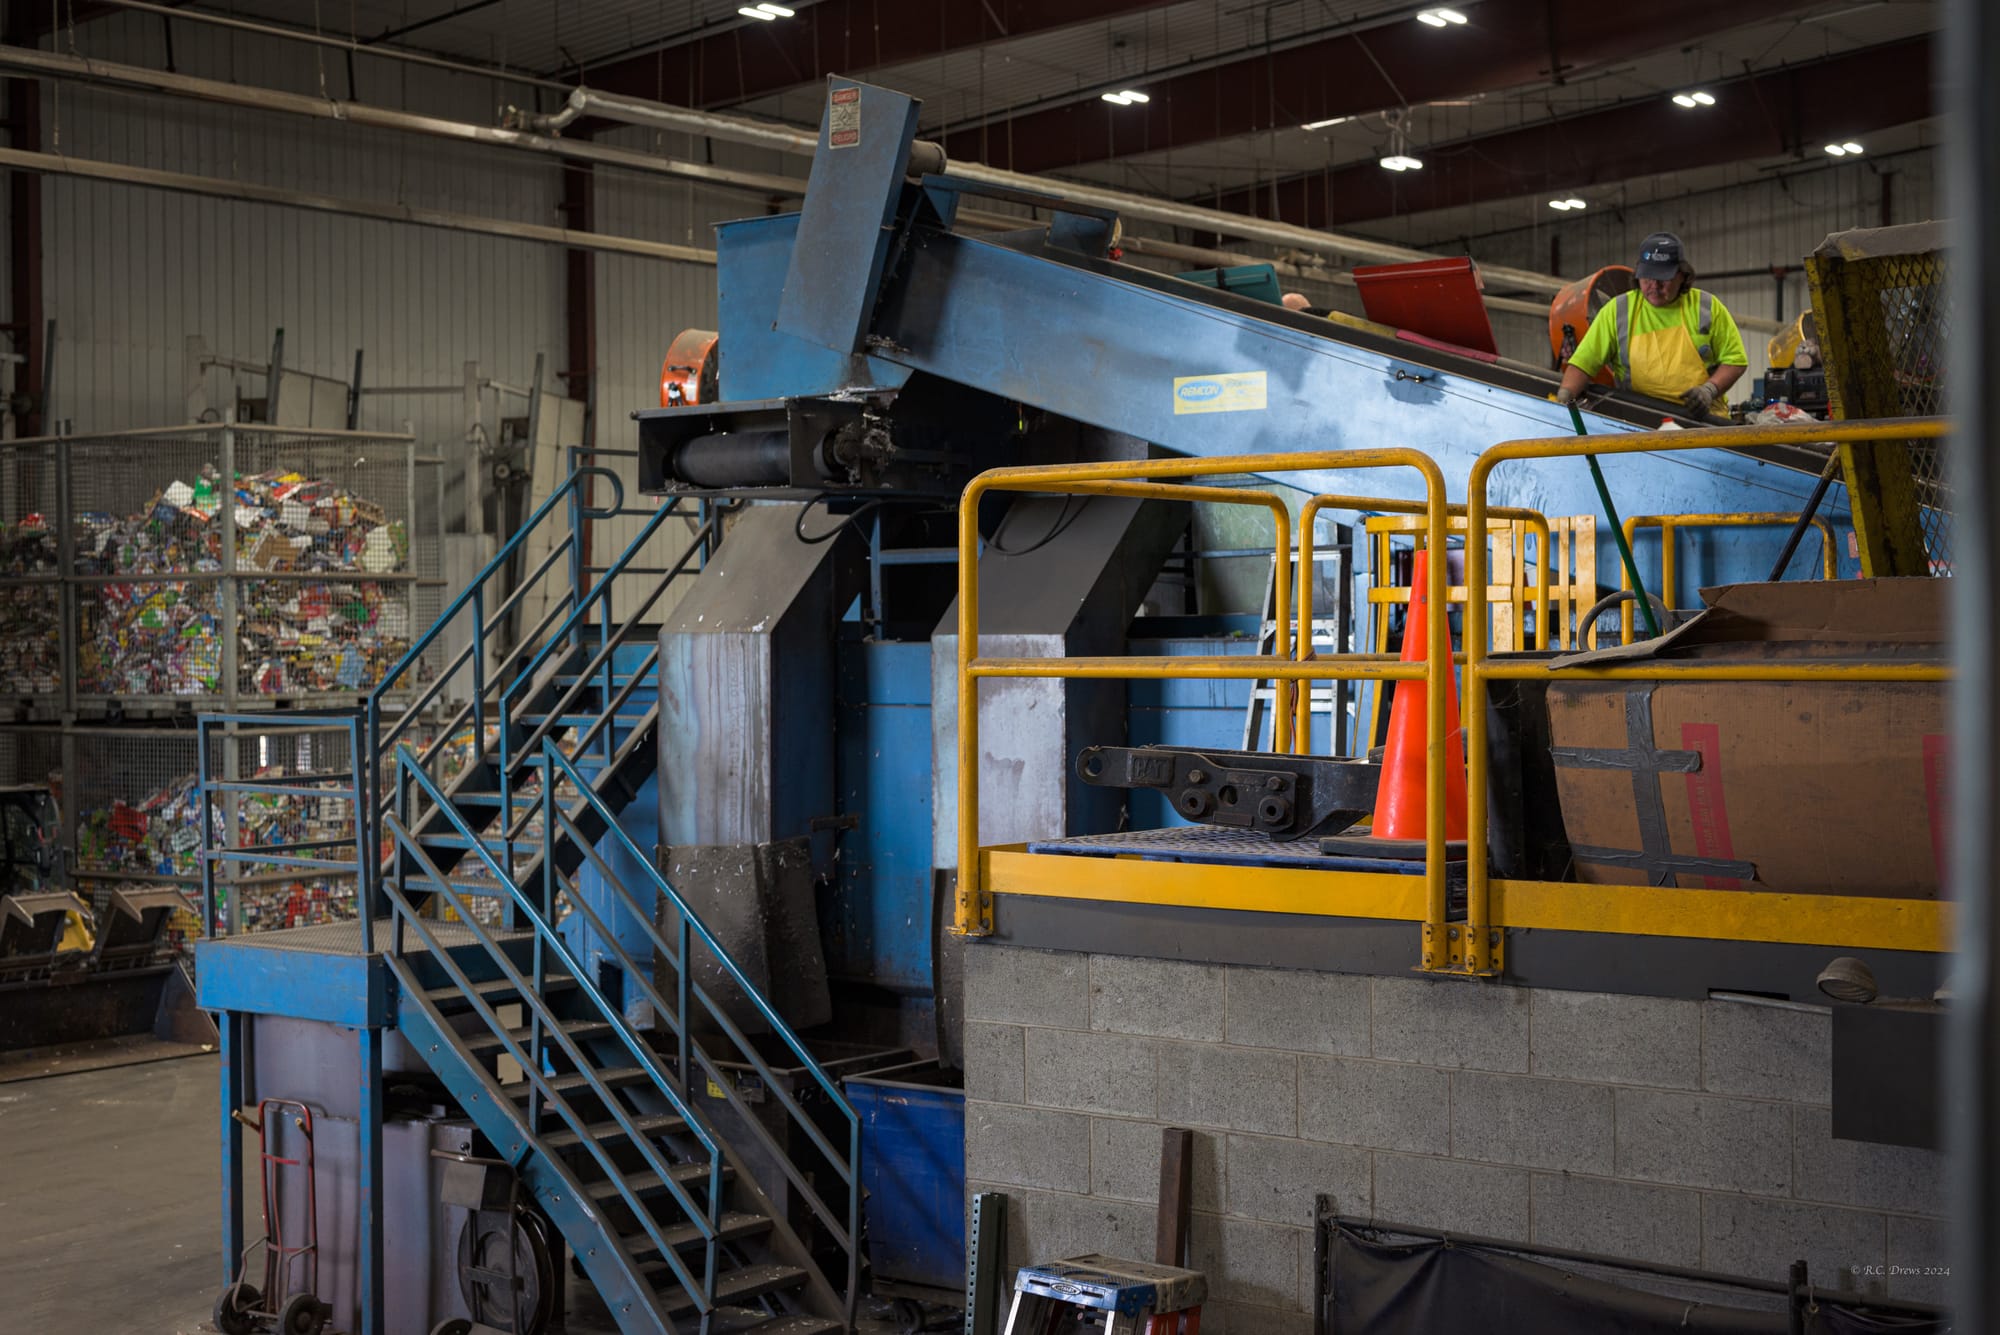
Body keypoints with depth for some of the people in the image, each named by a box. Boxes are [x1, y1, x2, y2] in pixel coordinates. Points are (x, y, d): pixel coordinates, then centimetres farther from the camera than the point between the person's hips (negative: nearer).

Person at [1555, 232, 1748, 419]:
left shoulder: (1708, 307, 8)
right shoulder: (1617, 310, 7)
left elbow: (1735, 359, 11)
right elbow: (1583, 362, 3)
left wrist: (1710, 390, -7)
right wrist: (1564, 396, -16)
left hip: (1702, 417, -1)